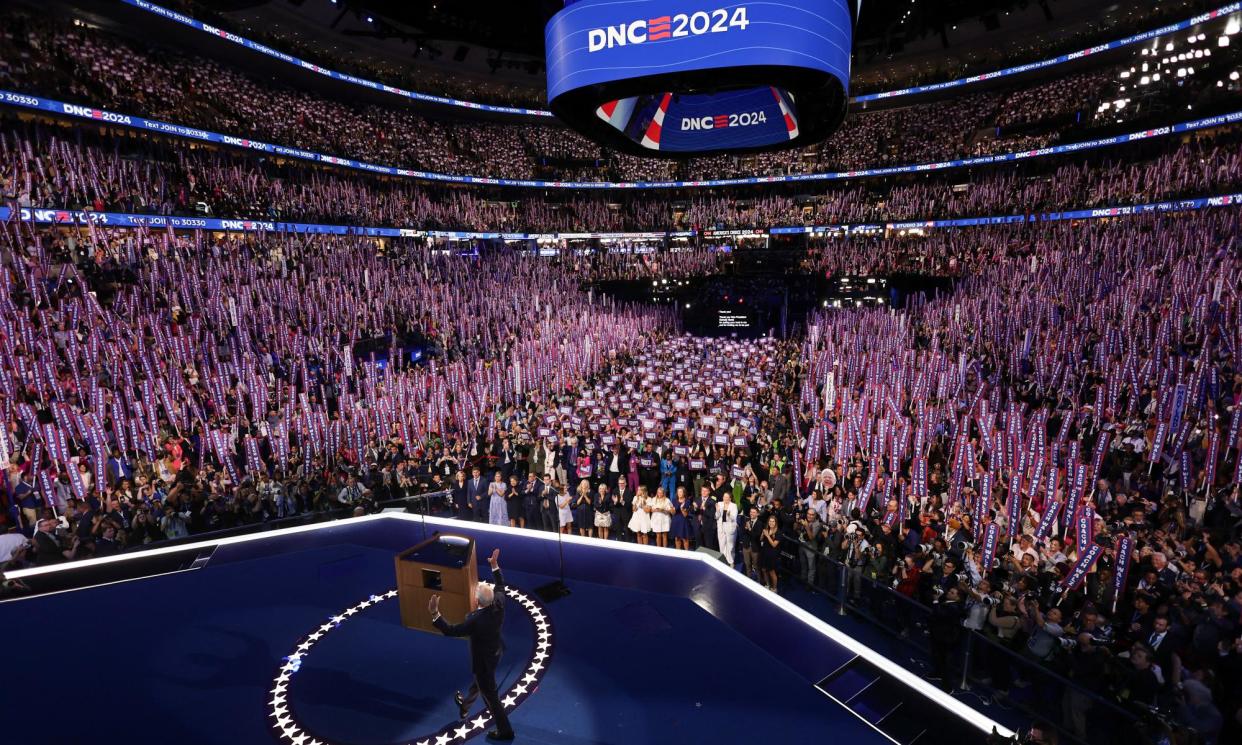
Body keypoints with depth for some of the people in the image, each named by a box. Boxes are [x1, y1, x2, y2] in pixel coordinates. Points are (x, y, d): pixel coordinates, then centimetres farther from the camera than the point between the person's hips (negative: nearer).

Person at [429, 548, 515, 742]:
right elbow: (500, 586, 0)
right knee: (479, 681, 33)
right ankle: (465, 704, 61)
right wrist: (495, 565, 6)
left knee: (490, 694, 14)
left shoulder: (475, 620, -39)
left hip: (484, 660, -7)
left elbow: (450, 630, -32)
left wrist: (434, 613, -38)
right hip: (496, 653, 7)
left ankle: (505, 730, 31)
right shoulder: (499, 602, -21)